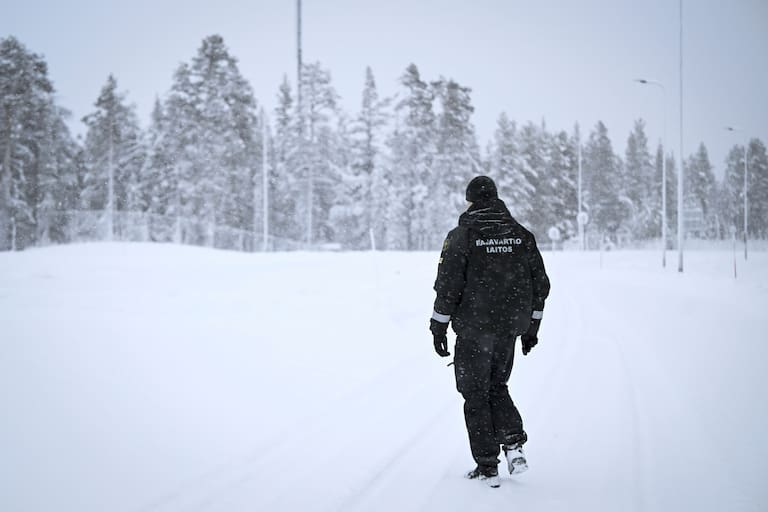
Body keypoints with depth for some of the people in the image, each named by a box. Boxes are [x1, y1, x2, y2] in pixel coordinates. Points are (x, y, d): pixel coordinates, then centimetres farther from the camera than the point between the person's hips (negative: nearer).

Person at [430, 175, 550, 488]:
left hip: (473, 332, -4)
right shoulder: (522, 236, 5)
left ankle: (487, 467, 7)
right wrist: (531, 327, 18)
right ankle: (513, 444, 5)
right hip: (509, 330, 4)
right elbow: (540, 284, 9)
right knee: (497, 387, 23)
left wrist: (439, 328, -4)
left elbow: (448, 286, -13)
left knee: (475, 395, 7)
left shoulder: (462, 235, -10)